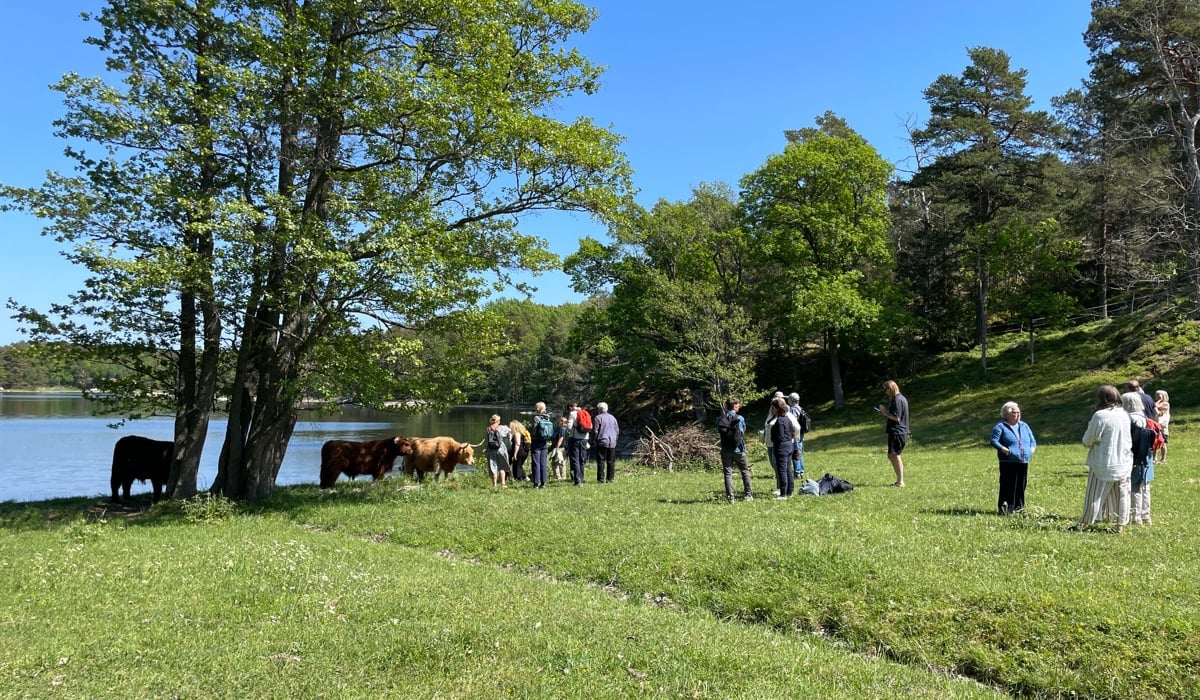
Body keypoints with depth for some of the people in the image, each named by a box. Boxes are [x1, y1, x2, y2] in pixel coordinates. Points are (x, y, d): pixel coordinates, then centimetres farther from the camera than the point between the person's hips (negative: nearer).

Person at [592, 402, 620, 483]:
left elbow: (595, 430, -6)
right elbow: (617, 430, 13)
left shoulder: (598, 418, -4)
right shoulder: (613, 417, 12)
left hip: (602, 442, -5)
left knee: (601, 461, -2)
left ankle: (601, 479, -5)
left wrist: (596, 439, 8)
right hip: (612, 443, 5)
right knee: (611, 462, 7)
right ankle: (610, 479, 6)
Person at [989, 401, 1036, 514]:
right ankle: (1003, 507, -5)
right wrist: (1005, 450, -21)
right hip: (1008, 462, -6)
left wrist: (1032, 449, 1)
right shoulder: (1000, 426, -2)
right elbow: (994, 441, -10)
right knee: (1008, 485, -7)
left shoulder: (1024, 426, 17)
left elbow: (1033, 441, 21)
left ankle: (1019, 507, 18)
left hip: (1024, 462, 6)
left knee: (1021, 485, 9)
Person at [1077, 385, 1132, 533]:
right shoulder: (1125, 415, 1)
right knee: (1122, 494, 12)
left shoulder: (1100, 415, -17)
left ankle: (1086, 522, 10)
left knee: (1095, 493, 3)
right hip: (1124, 462, 5)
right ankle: (1121, 523, 16)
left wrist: (1087, 443, 11)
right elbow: (1130, 439, 11)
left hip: (1103, 463, -5)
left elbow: (1088, 440, -10)